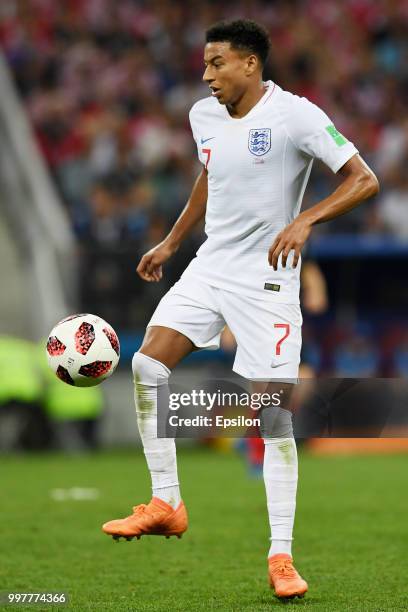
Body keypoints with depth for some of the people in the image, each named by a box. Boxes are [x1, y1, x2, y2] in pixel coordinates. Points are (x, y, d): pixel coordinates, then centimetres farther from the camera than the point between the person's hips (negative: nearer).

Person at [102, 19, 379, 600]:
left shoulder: (295, 115, -15)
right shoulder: (204, 115, 5)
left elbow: (364, 180, -17)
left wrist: (306, 219, -30)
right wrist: (171, 242, 25)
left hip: (267, 281, -6)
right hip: (210, 266, 6)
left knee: (275, 415, -8)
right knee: (146, 368, -9)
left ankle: (281, 556, -1)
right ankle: (166, 505, 6)